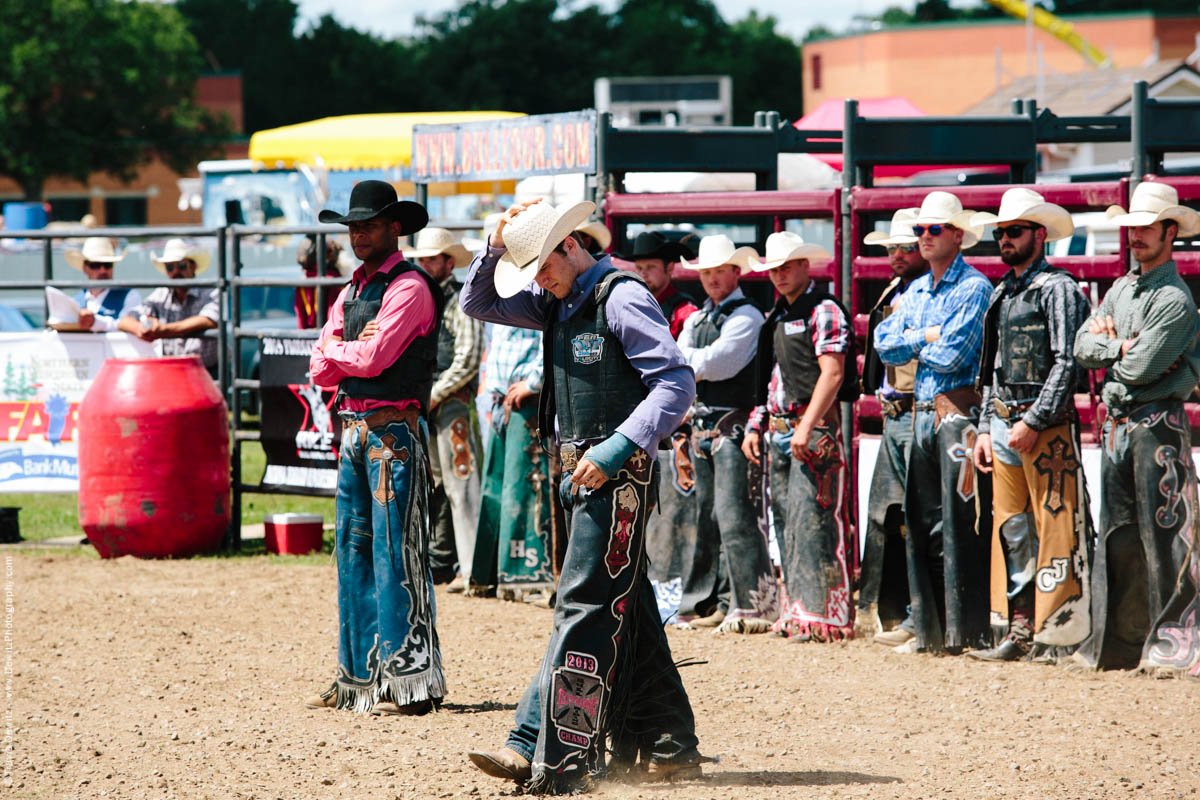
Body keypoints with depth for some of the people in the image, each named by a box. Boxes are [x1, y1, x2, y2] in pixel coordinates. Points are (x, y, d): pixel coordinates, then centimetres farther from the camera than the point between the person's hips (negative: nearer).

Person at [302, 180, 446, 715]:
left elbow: (373, 358, -17)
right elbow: (322, 370, 12)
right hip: (354, 429, 9)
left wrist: (335, 351, 1)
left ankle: (410, 683, -10)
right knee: (353, 548, 10)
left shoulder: (409, 287, -9)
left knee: (395, 551, -10)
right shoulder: (352, 291, 18)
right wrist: (350, 354, -6)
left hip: (393, 429, -9)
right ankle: (357, 679, 16)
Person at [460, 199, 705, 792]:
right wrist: (496, 249, 5)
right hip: (581, 473, 9)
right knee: (625, 611, 12)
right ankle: (666, 747, 19)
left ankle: (551, 758, -15)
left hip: (618, 475, -9)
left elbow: (676, 382, -18)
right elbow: (478, 304, 23)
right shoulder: (556, 302, 13)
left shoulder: (621, 297, -12)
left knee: (585, 607, -11)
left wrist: (614, 451, -24)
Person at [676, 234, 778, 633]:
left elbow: (715, 363, -15)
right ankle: (704, 603, 16)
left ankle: (754, 605, -14)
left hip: (733, 424, -8)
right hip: (702, 427, 8)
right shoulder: (695, 320, 20)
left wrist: (687, 360, 0)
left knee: (733, 514, -14)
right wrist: (700, 366, -8)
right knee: (703, 515, 10)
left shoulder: (746, 316, -5)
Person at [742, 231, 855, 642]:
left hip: (815, 428, -9)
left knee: (811, 518, -13)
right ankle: (795, 612, 12)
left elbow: (832, 373, -16)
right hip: (779, 430, 9)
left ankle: (821, 613, -13)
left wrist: (807, 426, -22)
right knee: (785, 521, 8)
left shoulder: (824, 311, -7)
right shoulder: (777, 317, 20)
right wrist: (756, 426, 17)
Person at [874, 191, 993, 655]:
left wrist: (912, 345, 2)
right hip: (921, 413, 8)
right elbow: (885, 346, 9)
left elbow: (953, 355, -14)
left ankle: (968, 631, -7)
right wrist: (927, 337, -4)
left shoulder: (974, 287, -6)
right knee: (922, 523, 8)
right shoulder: (915, 291, 18)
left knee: (958, 522, -9)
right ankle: (930, 629, 13)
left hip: (957, 411, -8)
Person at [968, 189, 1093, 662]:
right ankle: (1021, 629, 12)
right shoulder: (1002, 294, 18)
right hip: (1004, 424, 8)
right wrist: (986, 428, 15)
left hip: (1047, 427, -8)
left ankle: (1060, 629, -5)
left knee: (1055, 526, -7)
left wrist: (1033, 422, -19)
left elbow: (1067, 364, -14)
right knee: (1011, 530, 8)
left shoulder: (1058, 288, -6)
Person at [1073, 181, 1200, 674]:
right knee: (1116, 535, 10)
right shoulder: (1121, 289, 16)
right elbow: (1083, 347, 10)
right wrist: (1121, 346, -8)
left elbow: (1141, 368, -18)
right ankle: (1116, 640, 16)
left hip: (1157, 421, -8)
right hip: (1117, 424, 8)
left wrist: (1106, 345, -1)